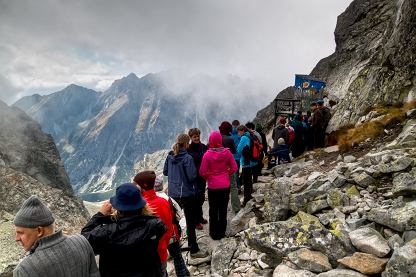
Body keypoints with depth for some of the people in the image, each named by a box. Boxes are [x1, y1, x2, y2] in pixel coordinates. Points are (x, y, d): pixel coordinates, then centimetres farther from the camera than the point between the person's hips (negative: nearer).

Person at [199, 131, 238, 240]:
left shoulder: (207, 155, -16)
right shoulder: (227, 152, -10)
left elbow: (202, 172, -12)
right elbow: (234, 168, -4)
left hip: (212, 186, -2)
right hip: (225, 185, 2)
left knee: (213, 210, 14)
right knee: (223, 209, 15)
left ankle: (214, 233, 25)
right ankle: (222, 232, 26)